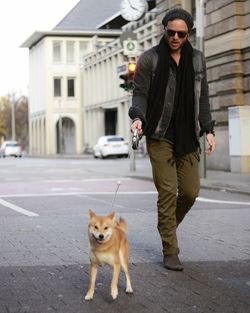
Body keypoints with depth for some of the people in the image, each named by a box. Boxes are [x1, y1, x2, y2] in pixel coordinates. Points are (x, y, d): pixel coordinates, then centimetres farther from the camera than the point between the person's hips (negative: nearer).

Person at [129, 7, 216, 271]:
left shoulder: (196, 60, 10)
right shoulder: (149, 59, -1)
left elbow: (202, 99, 13)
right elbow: (139, 94, -3)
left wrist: (208, 130, 5)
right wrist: (137, 117, -23)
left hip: (188, 137, 4)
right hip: (160, 135, -4)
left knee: (190, 190, 1)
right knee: (167, 191, -7)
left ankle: (168, 226, 31)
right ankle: (170, 251, 1)